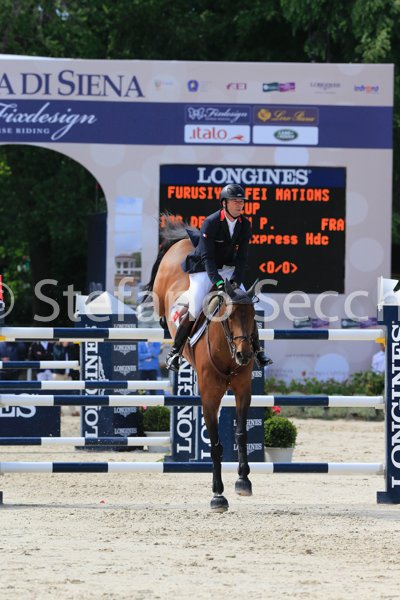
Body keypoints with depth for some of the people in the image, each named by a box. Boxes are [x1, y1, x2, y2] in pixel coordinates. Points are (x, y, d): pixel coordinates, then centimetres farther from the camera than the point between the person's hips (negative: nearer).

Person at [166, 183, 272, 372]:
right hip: (204, 269, -5)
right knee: (194, 311, -16)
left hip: (228, 269, 5)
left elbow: (242, 257, -6)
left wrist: (236, 281, -20)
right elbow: (207, 256, -24)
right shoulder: (211, 223, -21)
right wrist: (217, 281, -35)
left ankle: (257, 350, 3)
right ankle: (174, 351, -2)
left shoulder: (245, 225, -5)